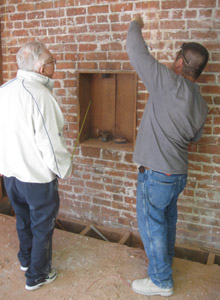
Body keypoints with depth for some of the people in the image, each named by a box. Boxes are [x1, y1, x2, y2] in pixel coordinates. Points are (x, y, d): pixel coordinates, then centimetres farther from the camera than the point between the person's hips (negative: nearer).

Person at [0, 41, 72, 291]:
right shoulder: (39, 95, -25)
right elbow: (50, 142, -24)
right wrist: (64, 170, -8)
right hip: (37, 176, -7)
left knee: (23, 218, 26)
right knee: (42, 225, 13)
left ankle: (25, 259, 48)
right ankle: (37, 275, 30)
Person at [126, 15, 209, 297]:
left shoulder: (170, 84, -20)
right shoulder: (200, 104, 4)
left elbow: (137, 52, -15)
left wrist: (135, 25, 3)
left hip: (156, 175, -8)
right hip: (178, 173, 8)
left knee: (151, 226, 8)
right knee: (167, 221, 24)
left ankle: (161, 281, 23)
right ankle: (165, 261, 45)